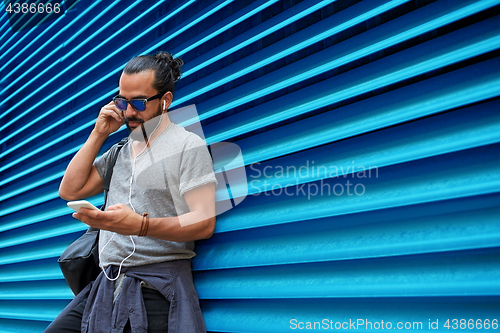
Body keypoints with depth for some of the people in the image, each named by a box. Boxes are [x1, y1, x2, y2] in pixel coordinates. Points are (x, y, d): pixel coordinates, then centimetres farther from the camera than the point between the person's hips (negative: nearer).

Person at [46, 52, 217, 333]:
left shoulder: (188, 145, -4)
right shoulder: (121, 150, 18)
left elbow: (205, 222, -13)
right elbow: (70, 190, 16)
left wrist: (141, 225, -29)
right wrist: (98, 134, 9)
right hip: (107, 285, 6)